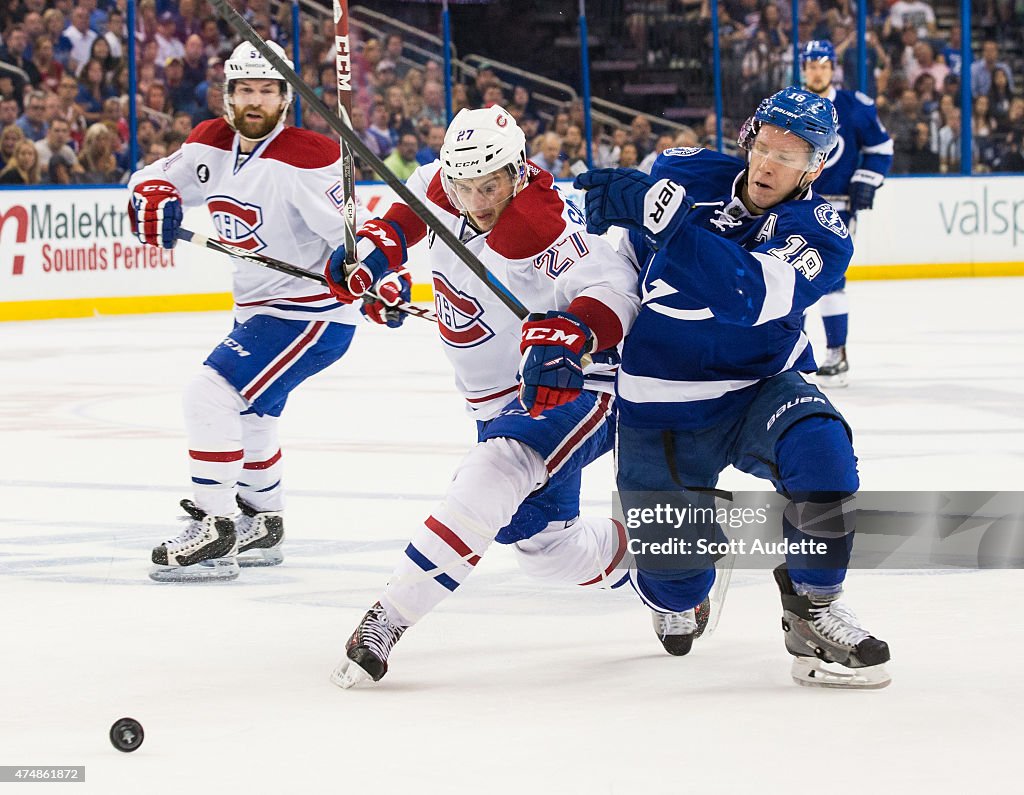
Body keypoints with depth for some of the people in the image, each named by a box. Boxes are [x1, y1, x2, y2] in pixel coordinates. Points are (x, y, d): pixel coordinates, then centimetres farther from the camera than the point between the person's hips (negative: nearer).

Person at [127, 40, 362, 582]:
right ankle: (263, 528, 45)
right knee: (246, 415, 25)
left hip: (311, 313, -10)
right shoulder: (211, 144, 1)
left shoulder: (307, 157, -23)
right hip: (256, 309, 10)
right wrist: (152, 196, -13)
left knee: (211, 395, -19)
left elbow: (355, 225, -27)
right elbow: (161, 177, 11)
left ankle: (214, 533, -15)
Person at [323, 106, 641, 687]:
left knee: (496, 472, -33)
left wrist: (568, 334, -55)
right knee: (544, 544, 8)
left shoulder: (538, 228, -29)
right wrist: (381, 247, 4)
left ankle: (390, 618, -36)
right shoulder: (446, 189, -5)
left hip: (571, 384, -9)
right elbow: (418, 197, 19)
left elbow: (615, 288, -39)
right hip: (503, 400, 9)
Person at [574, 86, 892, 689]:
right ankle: (683, 601, 44)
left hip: (757, 391, -2)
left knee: (819, 449, -35)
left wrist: (658, 211, -42)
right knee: (673, 583, 2)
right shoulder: (689, 175, -6)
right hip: (660, 408, 2)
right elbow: (630, 255, 14)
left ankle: (813, 611, -15)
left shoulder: (820, 234, -16)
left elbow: (748, 296, -37)